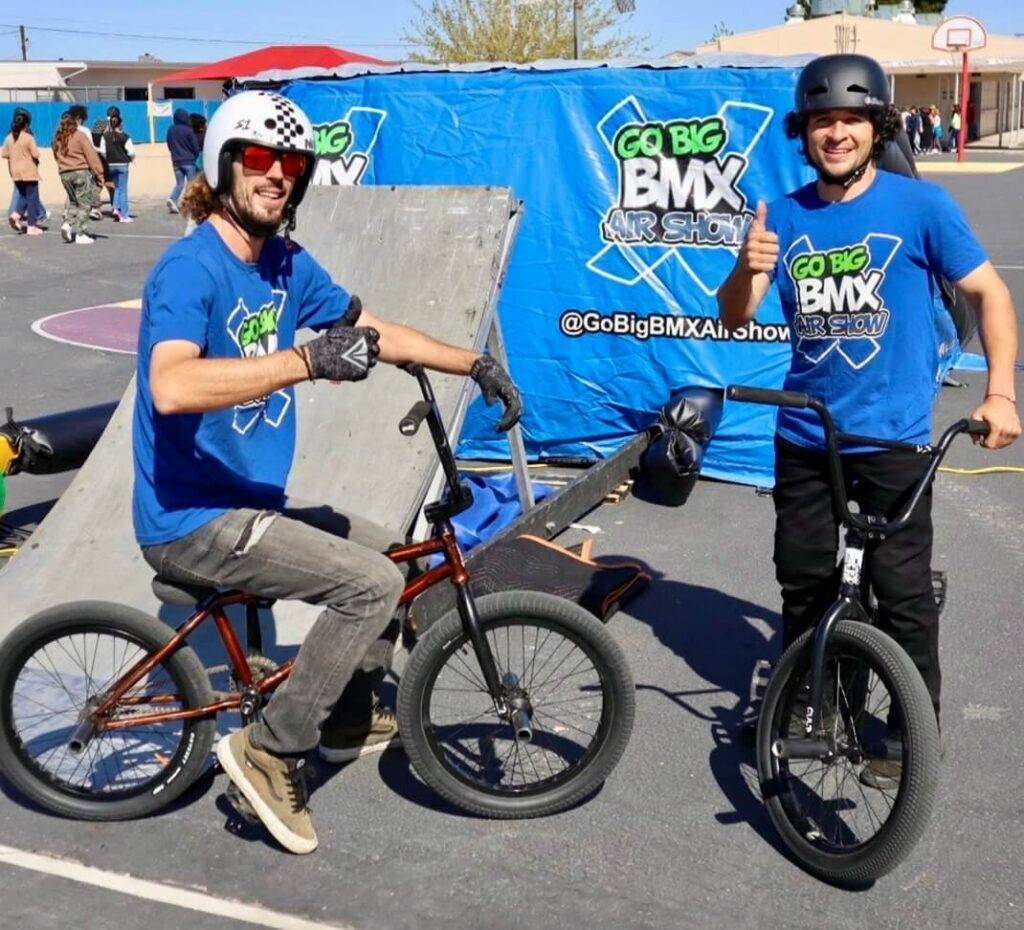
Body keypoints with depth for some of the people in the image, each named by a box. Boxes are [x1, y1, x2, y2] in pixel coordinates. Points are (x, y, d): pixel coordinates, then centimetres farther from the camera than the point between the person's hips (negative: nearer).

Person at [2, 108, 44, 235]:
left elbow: (5, 155, 5)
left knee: (23, 196, 22)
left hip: (16, 173, 5)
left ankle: (16, 214, 0)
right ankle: (31, 226, 2)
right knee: (32, 198, 2)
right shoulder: (29, 138, -13)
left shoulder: (9, 138, 3)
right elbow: (35, 155, -14)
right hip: (29, 172, -5)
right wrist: (36, 162, 7)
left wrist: (11, 170, 16)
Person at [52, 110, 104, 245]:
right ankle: (80, 234, -2)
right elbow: (91, 156, -10)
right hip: (81, 172, -6)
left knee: (73, 201, 20)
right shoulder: (79, 136, -8)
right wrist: (99, 173, -7)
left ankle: (68, 223, -1)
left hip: (64, 174, 6)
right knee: (84, 204, 1)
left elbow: (57, 156, 13)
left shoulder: (57, 138, 9)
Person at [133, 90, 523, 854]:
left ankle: (338, 715, 35)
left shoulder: (287, 265, 5)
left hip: (245, 503, 9)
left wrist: (475, 364, 8)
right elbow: (171, 386, -38)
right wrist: (307, 361, -42)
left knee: (387, 548, 21)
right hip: (190, 520, -9)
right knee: (374, 583, -18)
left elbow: (373, 330, 15)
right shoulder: (190, 267, -20)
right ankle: (270, 749, -4)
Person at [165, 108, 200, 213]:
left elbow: (169, 146, 12)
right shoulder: (188, 130, -12)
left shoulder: (171, 130, 2)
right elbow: (196, 147, -7)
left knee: (179, 183, 11)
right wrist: (195, 157, 12)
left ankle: (172, 199, -13)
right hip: (188, 161, -4)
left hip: (176, 161, 4)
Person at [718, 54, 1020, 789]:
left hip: (892, 438, -4)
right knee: (803, 580, 15)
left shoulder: (919, 205, -8)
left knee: (902, 592, 1)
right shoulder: (785, 216, 1)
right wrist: (748, 270, -23)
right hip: (803, 435, 4)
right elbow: (734, 319, -1)